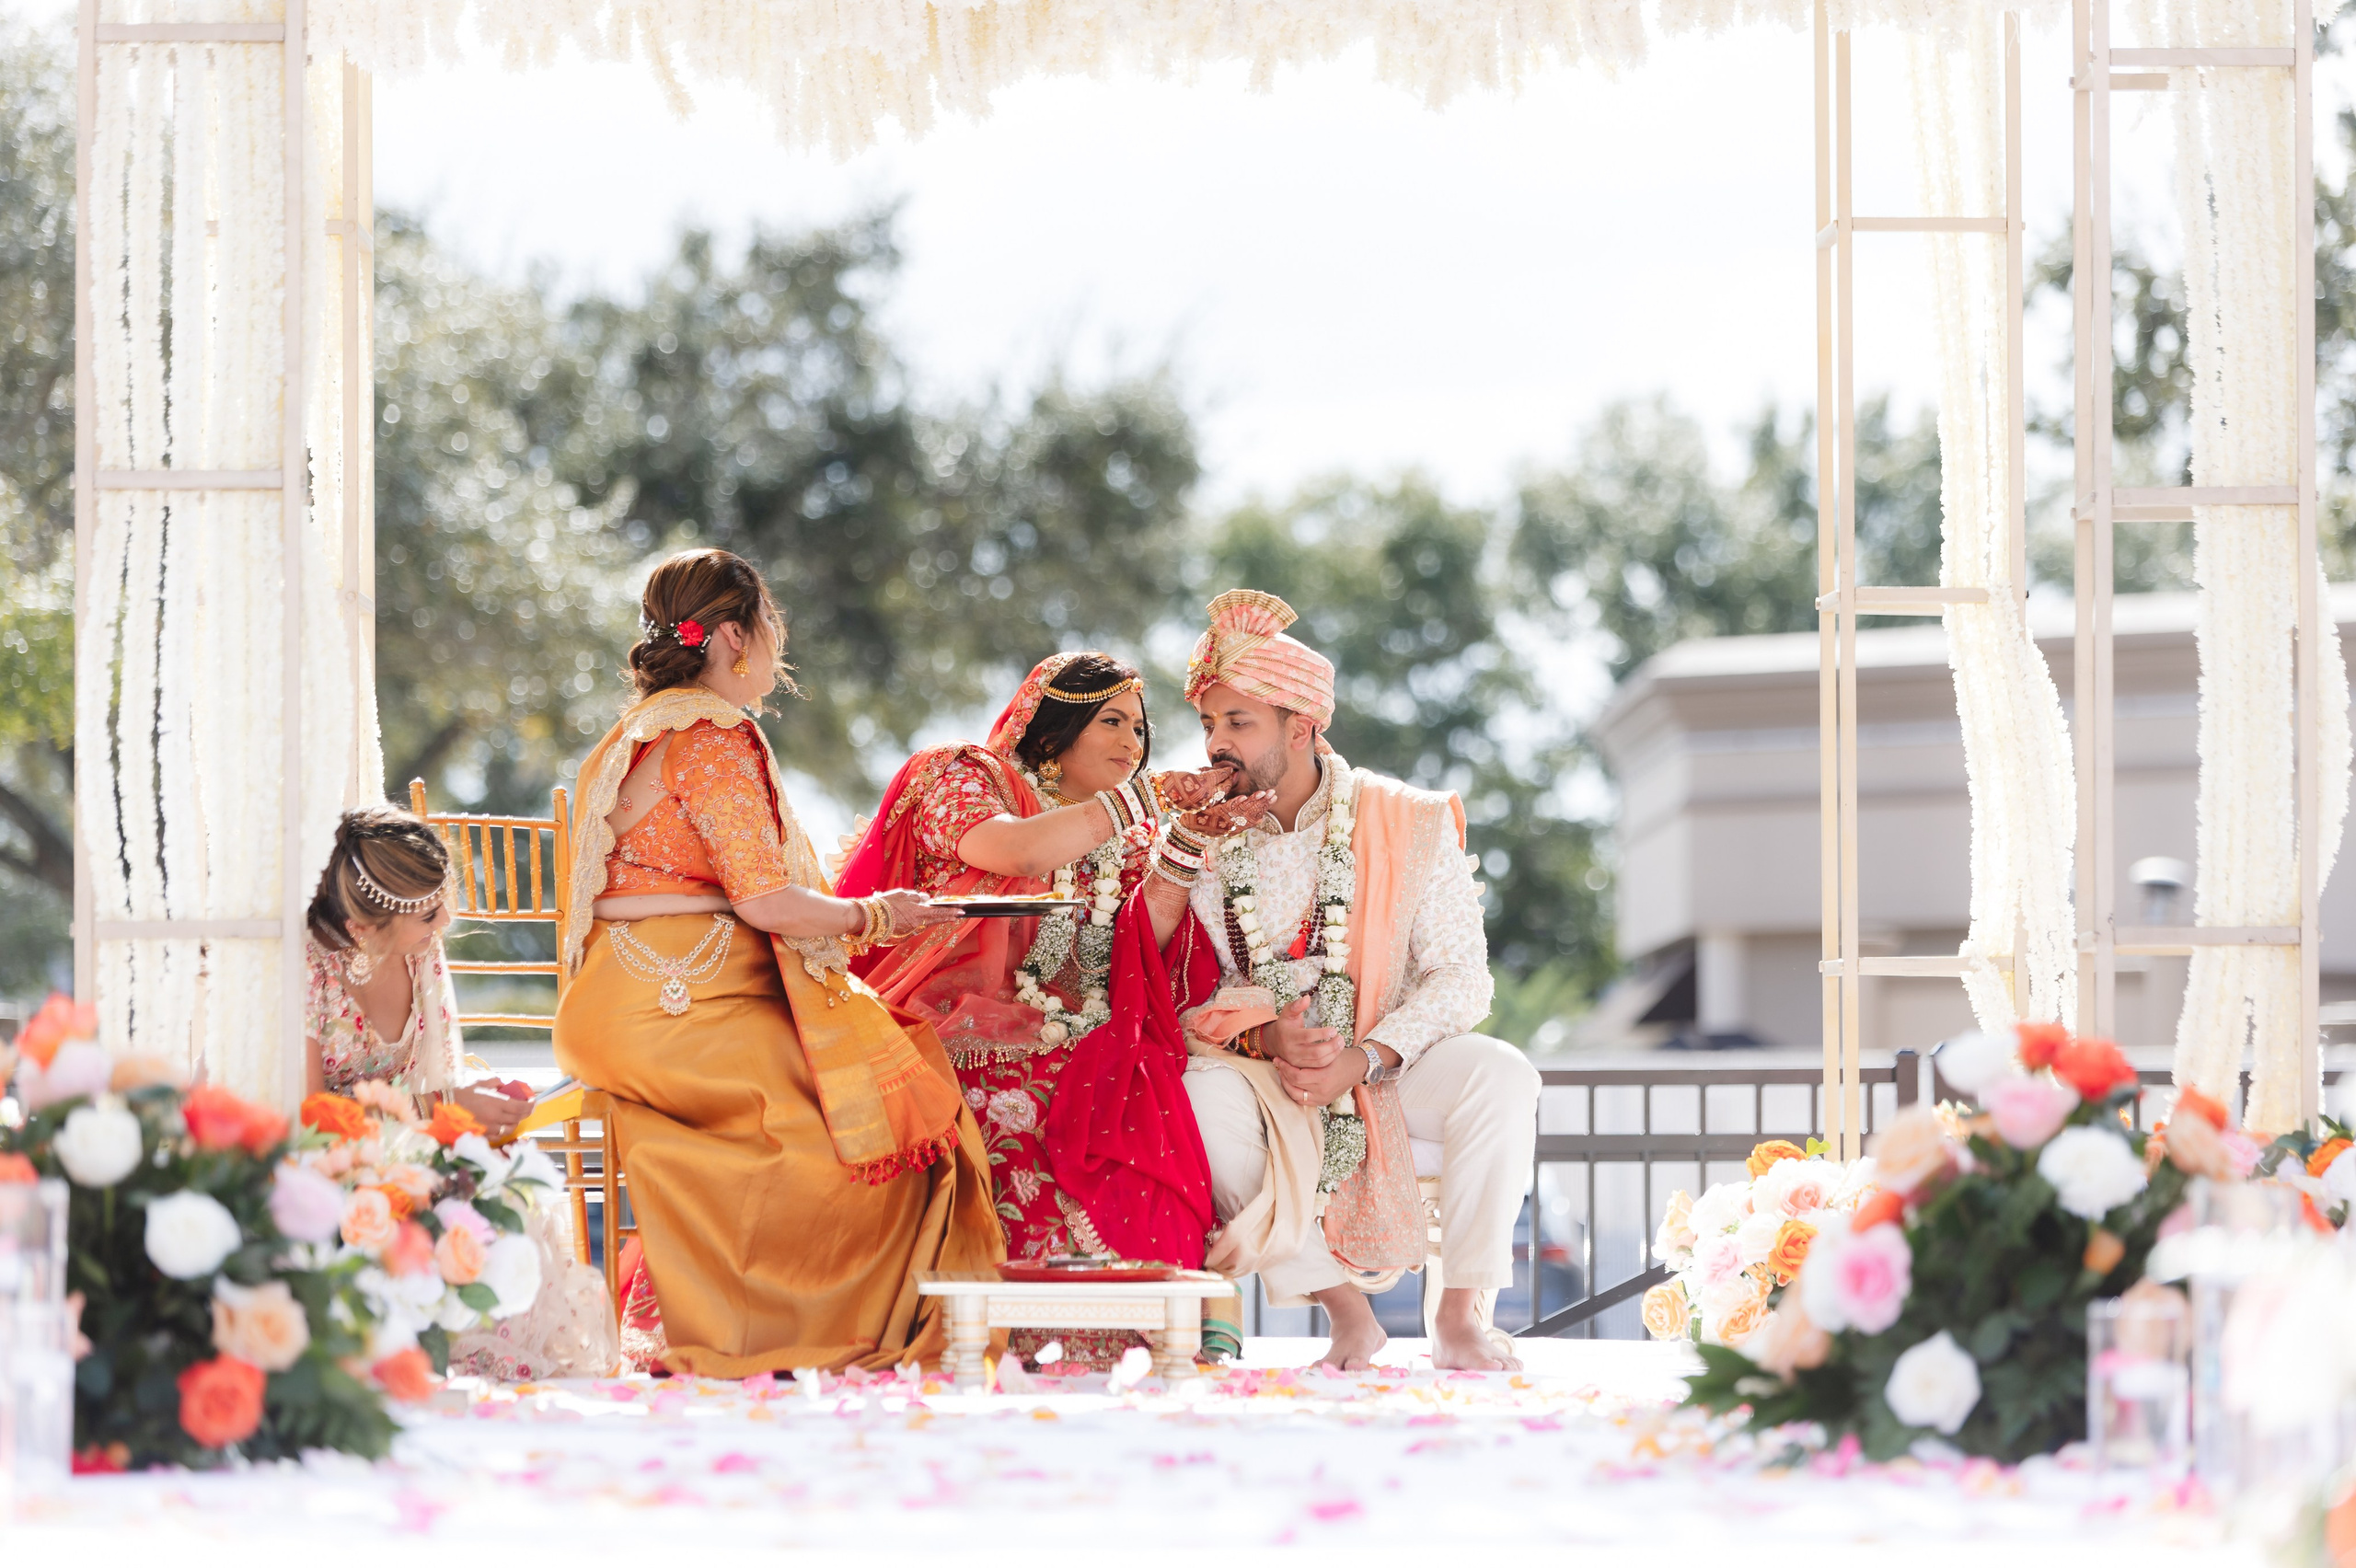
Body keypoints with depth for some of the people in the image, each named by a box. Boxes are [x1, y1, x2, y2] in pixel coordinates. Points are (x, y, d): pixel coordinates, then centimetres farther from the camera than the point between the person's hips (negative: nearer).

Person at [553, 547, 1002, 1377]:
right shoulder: (715, 738, -12)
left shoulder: (637, 733, 20)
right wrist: (875, 917, -2)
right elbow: (765, 902, -18)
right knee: (889, 1094, -8)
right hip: (687, 1011, -10)